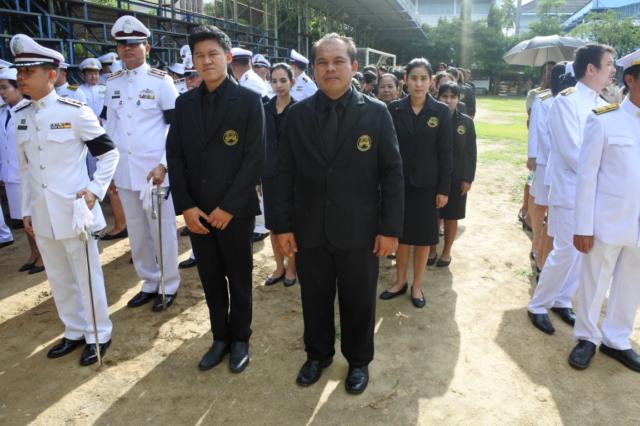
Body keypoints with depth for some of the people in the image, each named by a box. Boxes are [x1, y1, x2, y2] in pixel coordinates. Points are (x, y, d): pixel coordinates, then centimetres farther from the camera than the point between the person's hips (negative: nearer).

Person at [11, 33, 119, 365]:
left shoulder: (76, 111, -10)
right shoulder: (20, 116, 8)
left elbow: (109, 153, -6)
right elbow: (25, 168, 13)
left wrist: (95, 190, -17)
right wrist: (26, 210, 13)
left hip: (74, 210, -6)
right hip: (42, 214, 6)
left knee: (87, 275, 5)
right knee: (58, 277, 17)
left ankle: (99, 334, 22)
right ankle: (75, 330, 35)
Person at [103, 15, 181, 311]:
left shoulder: (161, 81, -5)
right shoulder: (112, 83, 10)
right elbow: (110, 127, 15)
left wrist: (163, 165, -16)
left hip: (154, 170, -5)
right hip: (124, 172, 5)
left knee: (162, 230, 5)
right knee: (136, 233, 13)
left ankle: (168, 285, 21)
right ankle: (150, 282, 30)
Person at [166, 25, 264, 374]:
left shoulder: (249, 100, -5)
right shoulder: (185, 103, 7)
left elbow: (255, 158, -10)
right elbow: (175, 156, 5)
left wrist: (228, 207, -14)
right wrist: (185, 206, -5)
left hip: (236, 211, -3)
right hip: (197, 212, 4)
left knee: (239, 280, 11)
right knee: (211, 280, 14)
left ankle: (240, 340, 30)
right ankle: (220, 338, 31)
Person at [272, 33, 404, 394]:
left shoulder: (376, 113, -4)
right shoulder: (299, 114, 1)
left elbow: (393, 173, -4)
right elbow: (286, 173, 2)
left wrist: (390, 228, -8)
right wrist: (283, 225, -1)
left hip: (359, 231, -1)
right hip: (309, 231, 2)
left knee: (359, 303, 14)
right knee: (315, 300, 17)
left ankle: (359, 361, 38)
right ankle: (318, 355, 41)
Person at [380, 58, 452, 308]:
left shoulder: (441, 111, -3)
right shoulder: (394, 109, -1)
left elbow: (445, 152, -3)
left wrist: (444, 188, -7)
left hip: (427, 183, -1)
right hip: (399, 181, 1)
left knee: (423, 235, 9)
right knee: (401, 233, 11)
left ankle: (417, 285, 25)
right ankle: (400, 281, 28)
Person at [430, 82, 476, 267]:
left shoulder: (466, 122, -1)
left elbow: (471, 152, 0)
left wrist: (468, 178, -5)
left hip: (457, 178, 1)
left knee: (451, 217, 10)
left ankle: (446, 251, 25)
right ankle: (432, 249, 25)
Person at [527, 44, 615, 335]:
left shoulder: (602, 105, 8)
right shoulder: (566, 102, -13)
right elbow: (574, 153, -18)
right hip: (572, 191, -7)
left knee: (581, 251, 13)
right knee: (566, 253, -2)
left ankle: (562, 300, 30)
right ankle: (538, 306, 15)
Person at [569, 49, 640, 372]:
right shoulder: (603, 120, -9)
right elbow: (586, 177, -9)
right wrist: (583, 227, -10)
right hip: (607, 222, -4)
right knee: (594, 284, 11)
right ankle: (587, 337, 32)